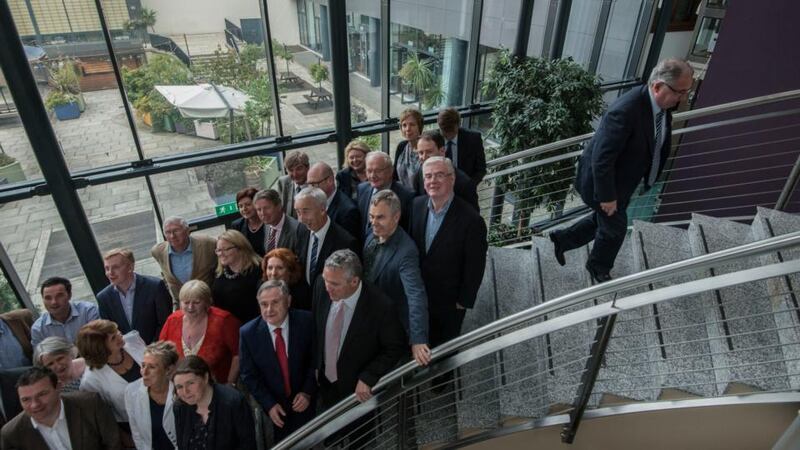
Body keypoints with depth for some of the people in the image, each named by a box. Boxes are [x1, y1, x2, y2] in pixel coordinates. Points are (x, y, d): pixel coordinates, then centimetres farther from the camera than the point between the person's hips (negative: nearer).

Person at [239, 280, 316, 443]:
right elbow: (249, 375, -8)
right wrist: (269, 404, -12)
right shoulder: (248, 333, -18)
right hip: (268, 407, 0)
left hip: (302, 402, 0)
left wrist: (307, 392, -14)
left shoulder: (306, 321, -20)